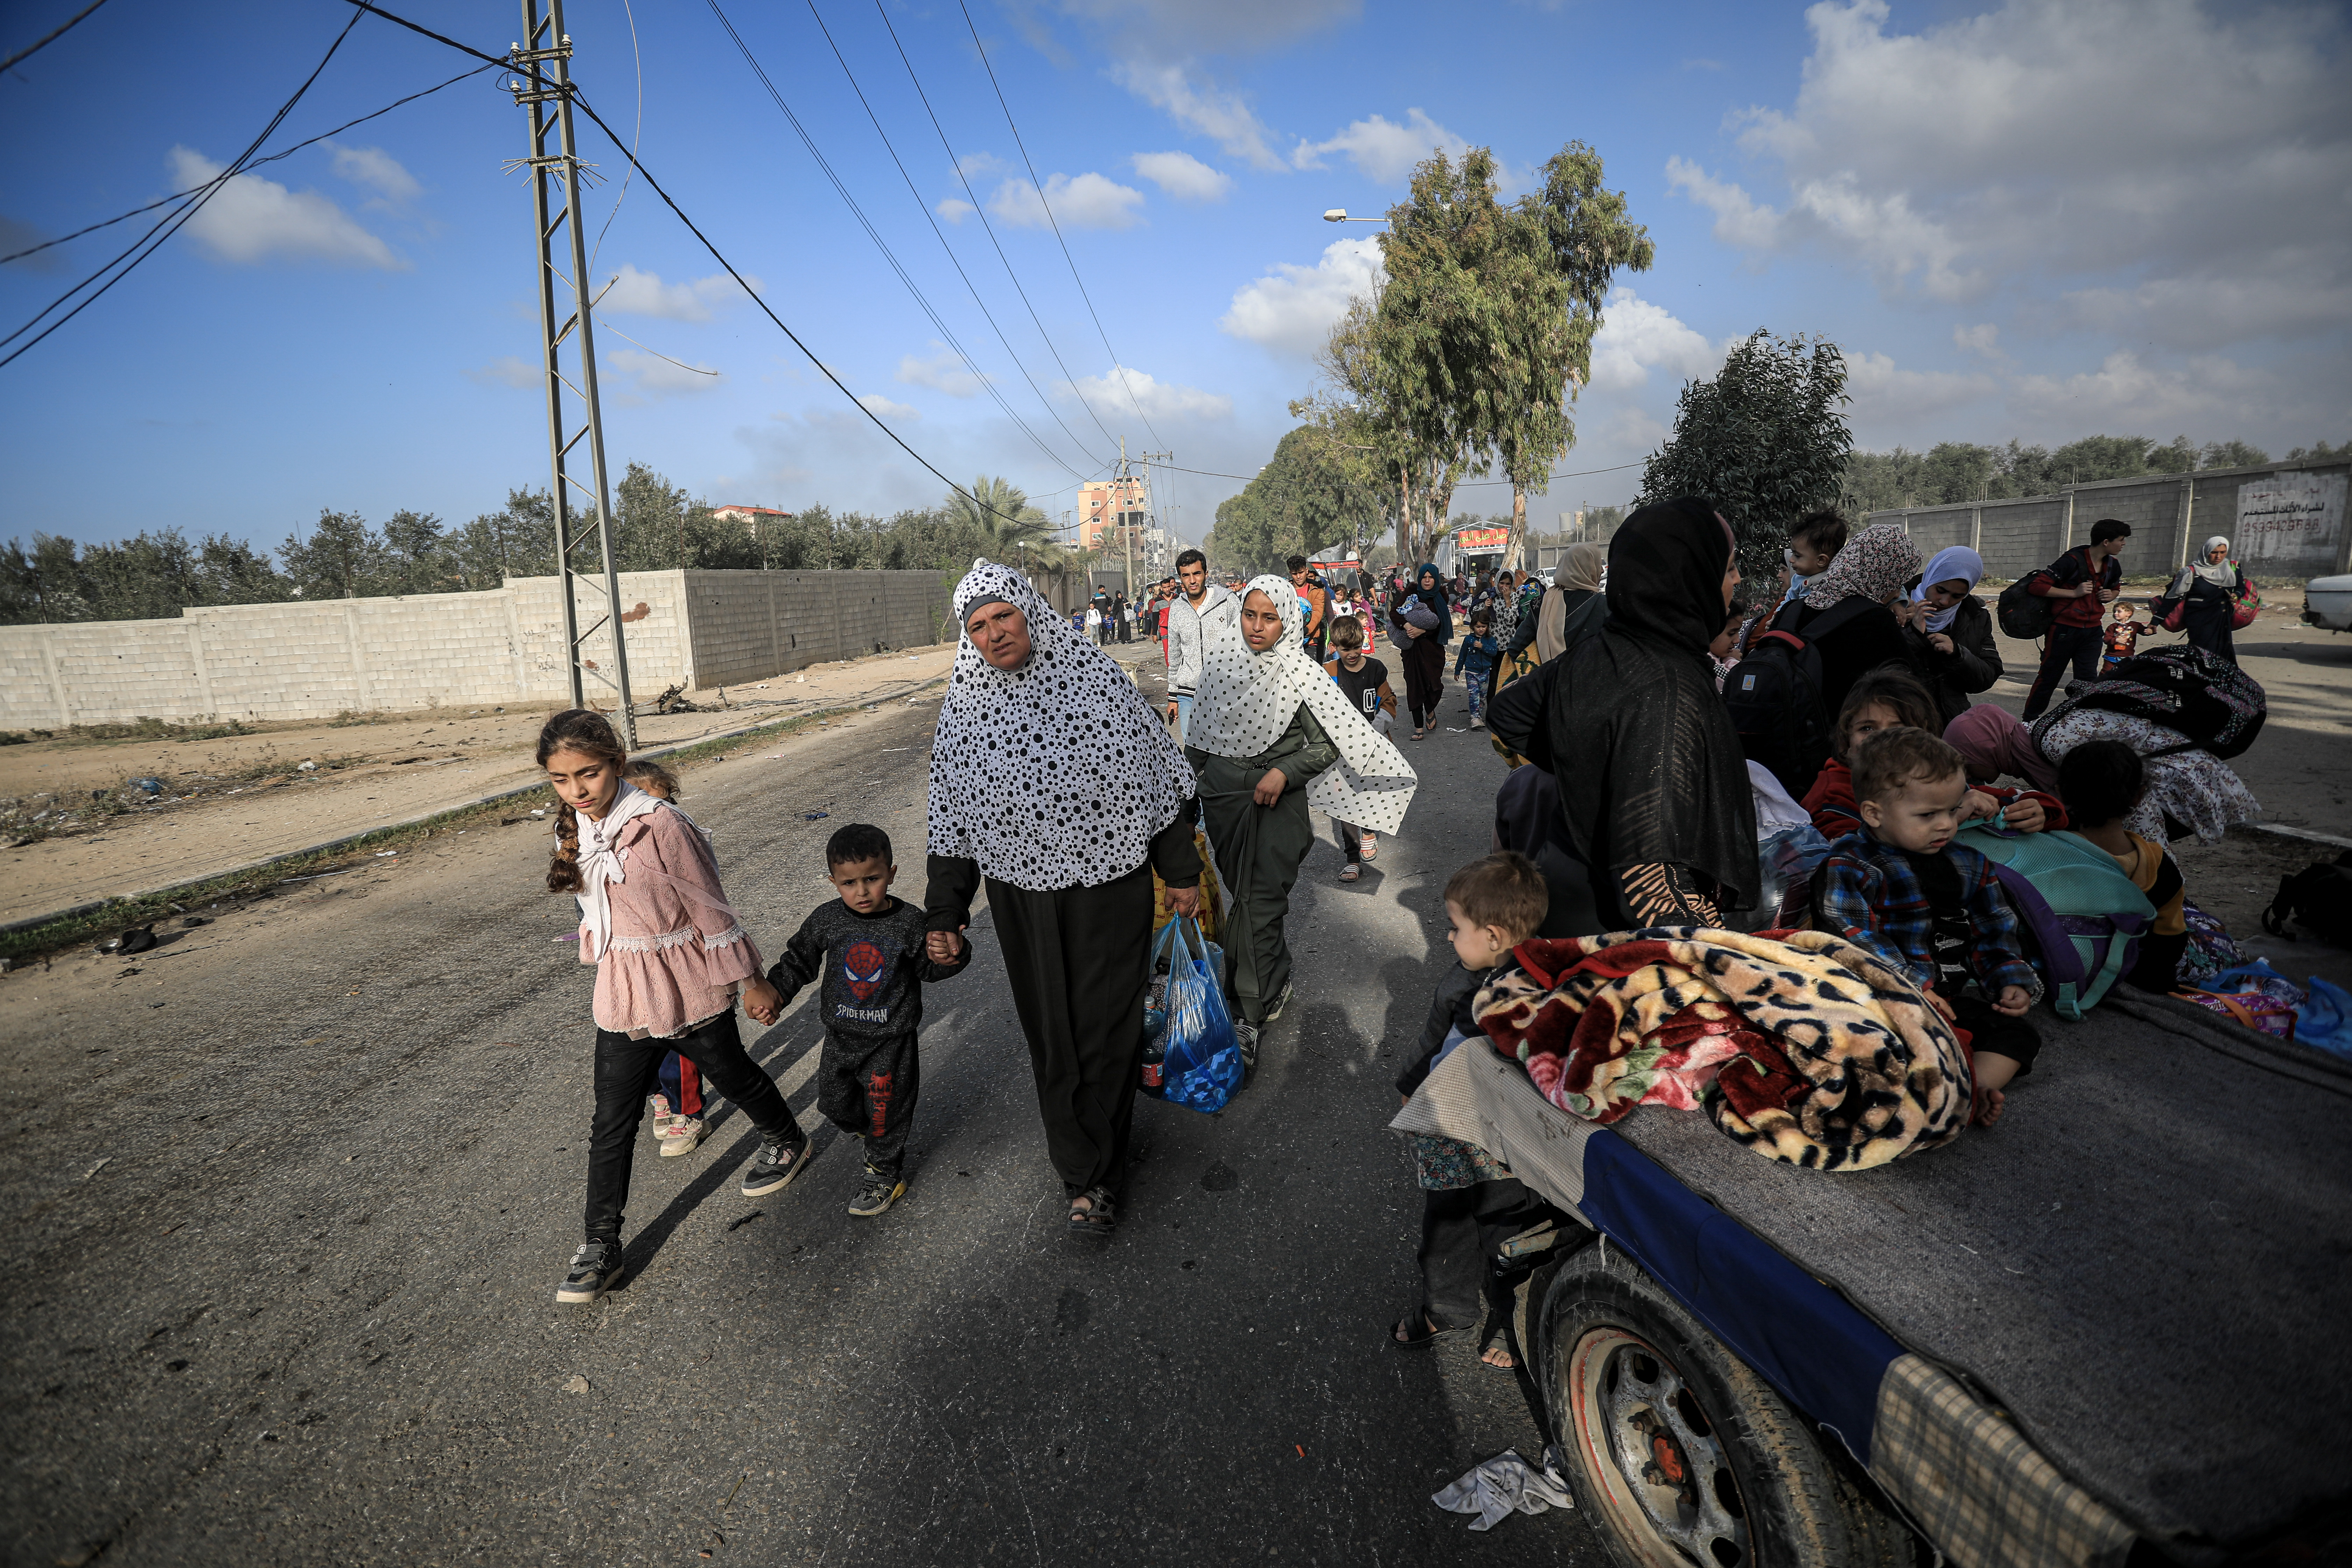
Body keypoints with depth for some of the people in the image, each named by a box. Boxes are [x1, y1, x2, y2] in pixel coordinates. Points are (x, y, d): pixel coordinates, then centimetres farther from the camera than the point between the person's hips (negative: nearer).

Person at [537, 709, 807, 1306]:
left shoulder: (659, 824, -22)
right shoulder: (574, 832, -1)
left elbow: (709, 906, -16)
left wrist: (748, 979, -9)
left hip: (688, 987, -5)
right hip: (623, 995, 5)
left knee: (730, 1073, 18)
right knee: (612, 1122, 8)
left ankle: (787, 1142, 45)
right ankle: (601, 1246, 21)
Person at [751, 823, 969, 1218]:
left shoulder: (911, 923, -15)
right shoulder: (825, 920, -9)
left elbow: (929, 969, -7)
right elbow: (798, 962, 5)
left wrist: (951, 957, -28)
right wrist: (774, 995, -8)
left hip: (891, 1040, -3)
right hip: (841, 1036, 4)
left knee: (886, 1107, 8)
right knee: (835, 1102, 16)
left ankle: (884, 1170, 33)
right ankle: (869, 1131, 48)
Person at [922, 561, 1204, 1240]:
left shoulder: (1095, 675, -6)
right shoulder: (964, 712, 0)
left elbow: (1157, 776, 0)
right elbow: (951, 824, 6)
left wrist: (1181, 870, 2)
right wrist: (943, 916, 7)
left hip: (1111, 887, -1)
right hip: (1025, 901, 2)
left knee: (1106, 1029, 6)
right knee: (1052, 1032, 10)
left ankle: (1094, 1175, 24)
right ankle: (1083, 1170, 29)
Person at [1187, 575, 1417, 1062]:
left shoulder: (1301, 673, -13)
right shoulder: (1223, 655, -1)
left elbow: (1334, 741, -10)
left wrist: (1285, 772, -19)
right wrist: (1192, 771, 21)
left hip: (1274, 799, -4)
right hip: (1222, 793, 5)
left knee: (1260, 902, -5)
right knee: (1240, 892, 14)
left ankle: (1251, 1014, 6)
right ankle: (1276, 981, 35)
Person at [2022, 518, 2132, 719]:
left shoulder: (2113, 565, 9)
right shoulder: (2073, 561, -14)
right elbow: (2036, 586, -20)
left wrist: (2110, 596, 5)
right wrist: (2074, 593, -21)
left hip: (2092, 631, 6)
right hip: (2065, 629, -6)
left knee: (2088, 680, 3)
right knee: (2049, 678, 2)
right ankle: (2029, 723, 13)